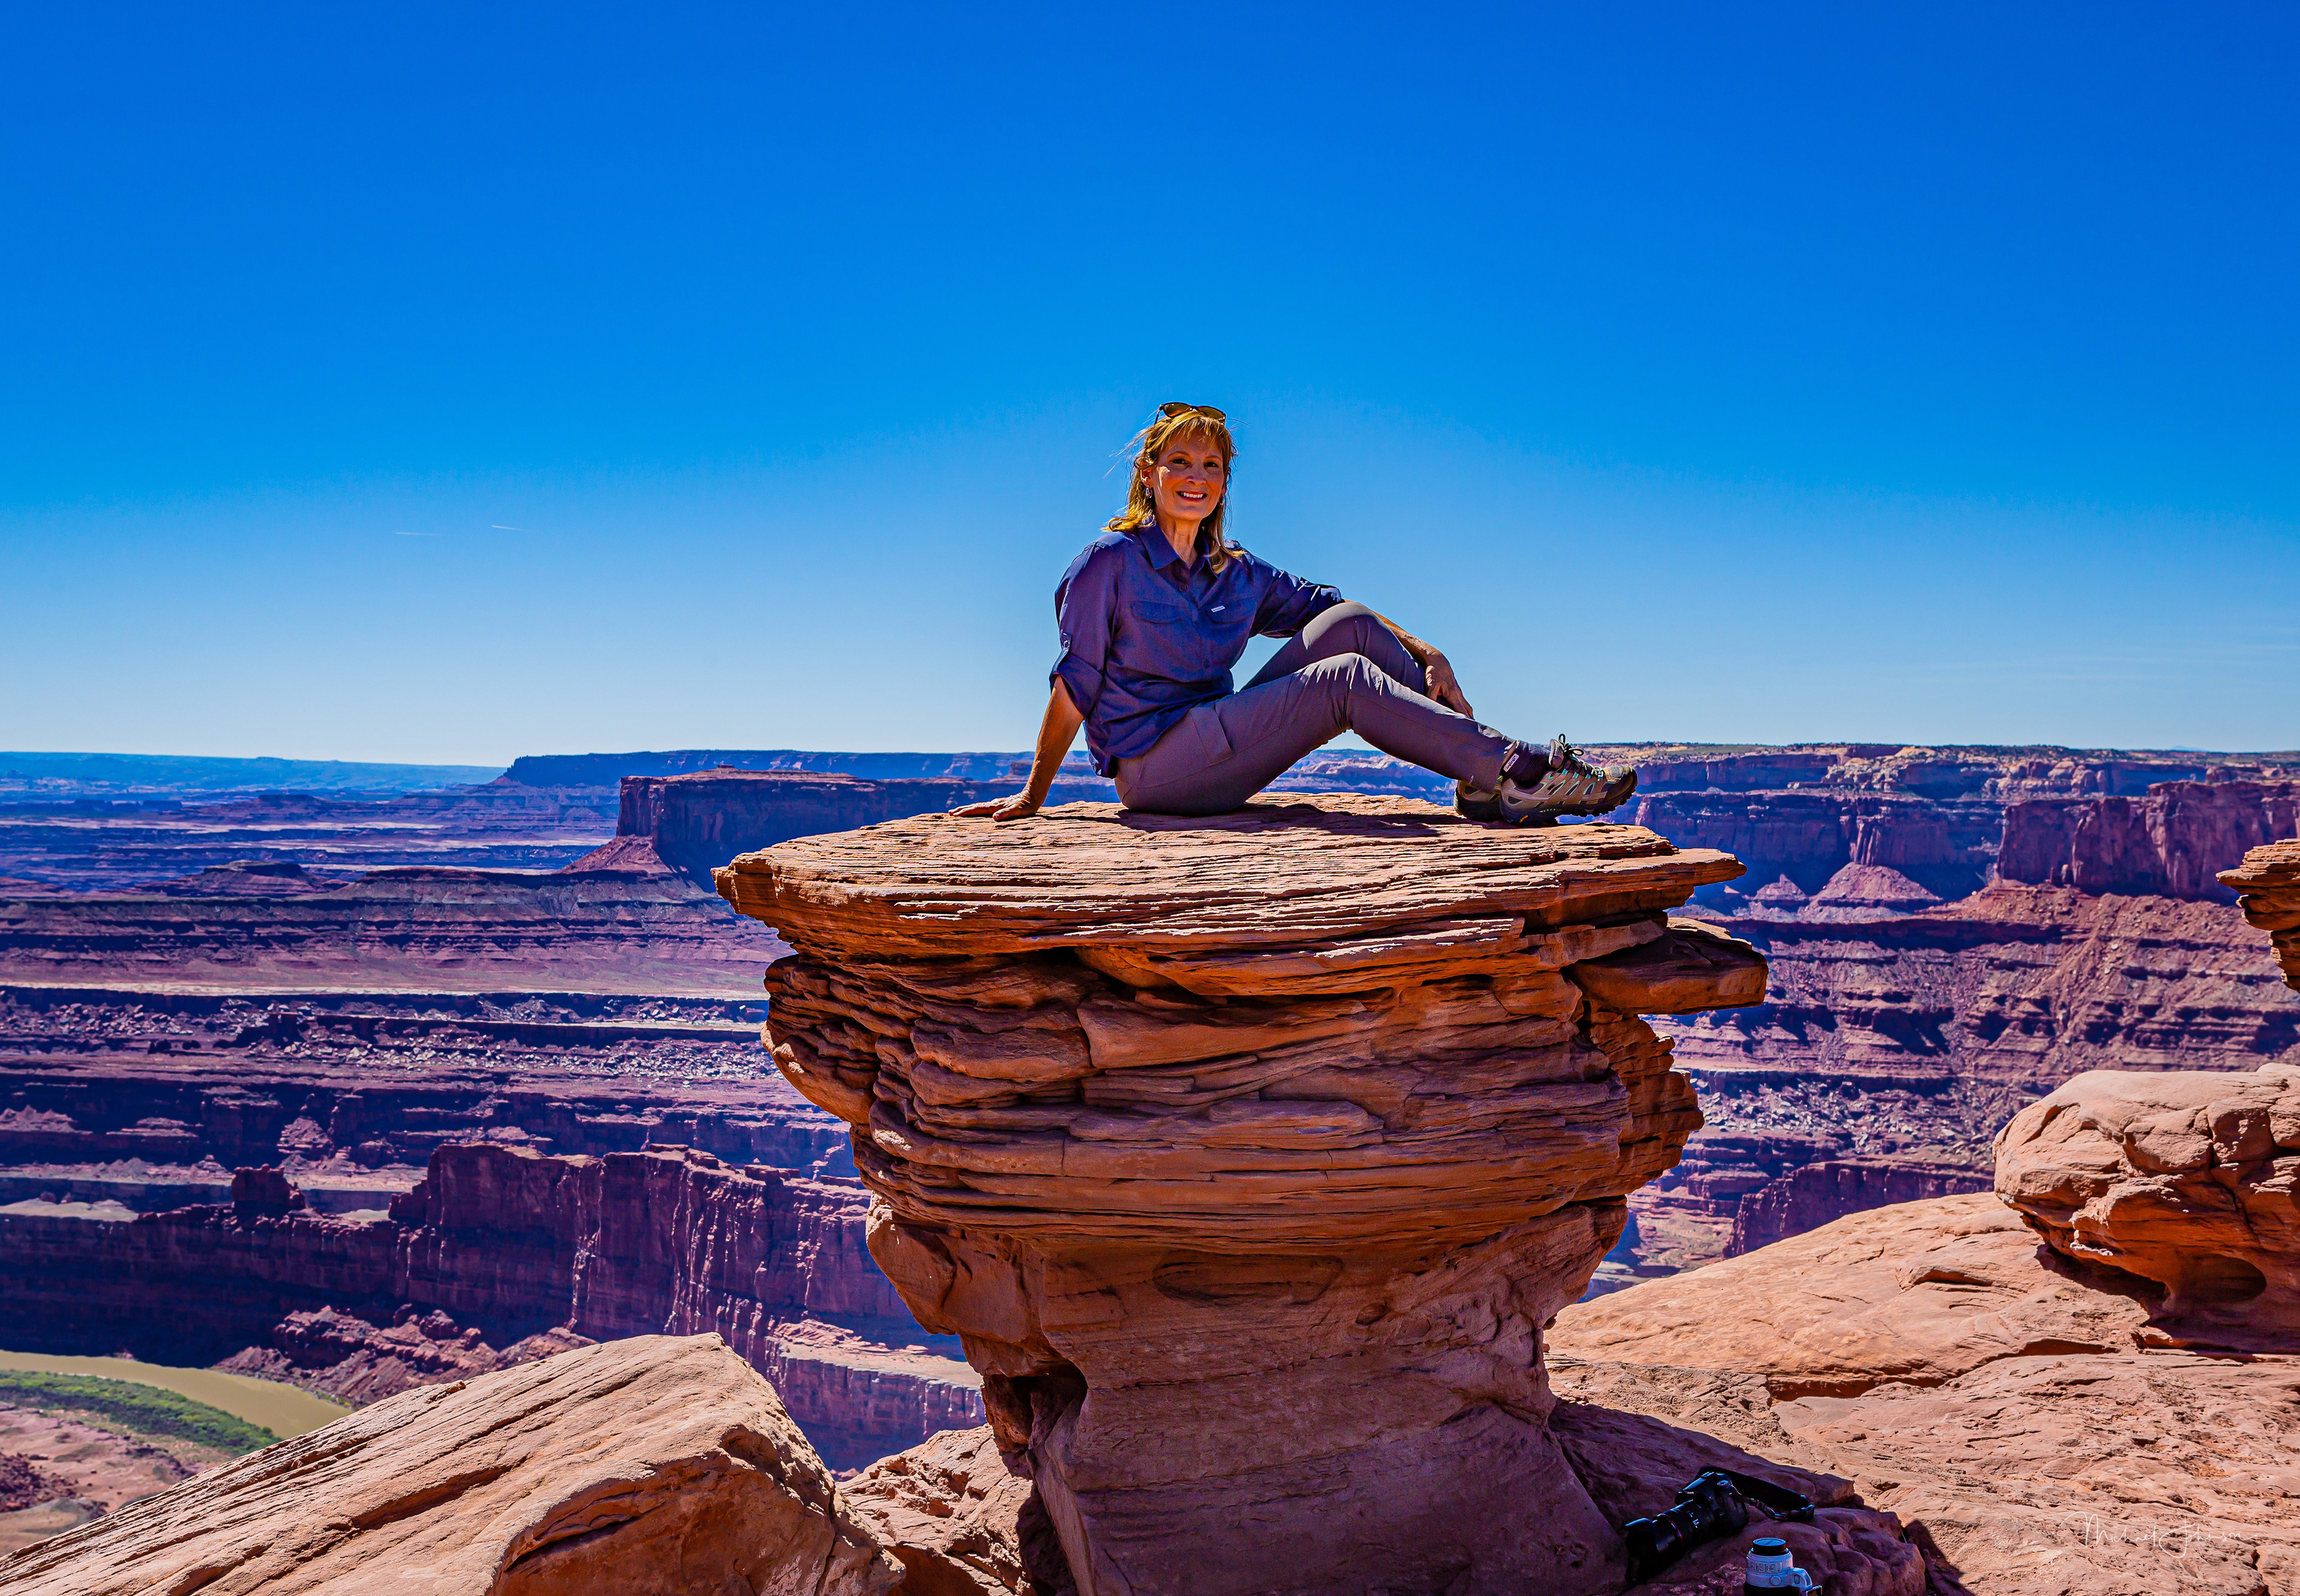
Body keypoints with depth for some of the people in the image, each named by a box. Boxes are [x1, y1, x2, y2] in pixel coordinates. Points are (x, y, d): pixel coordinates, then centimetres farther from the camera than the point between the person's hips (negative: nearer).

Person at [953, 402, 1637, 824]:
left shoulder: (1237, 575, 11)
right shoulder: (1112, 561, -7)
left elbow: (1329, 608, 12)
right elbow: (1074, 683, -8)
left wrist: (1428, 655, -2)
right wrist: (1033, 797, -7)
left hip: (1214, 740, 7)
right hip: (1152, 767, -7)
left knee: (1350, 625, -9)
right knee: (1346, 678, -20)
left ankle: (1485, 785, -15)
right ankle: (1515, 769, -21)